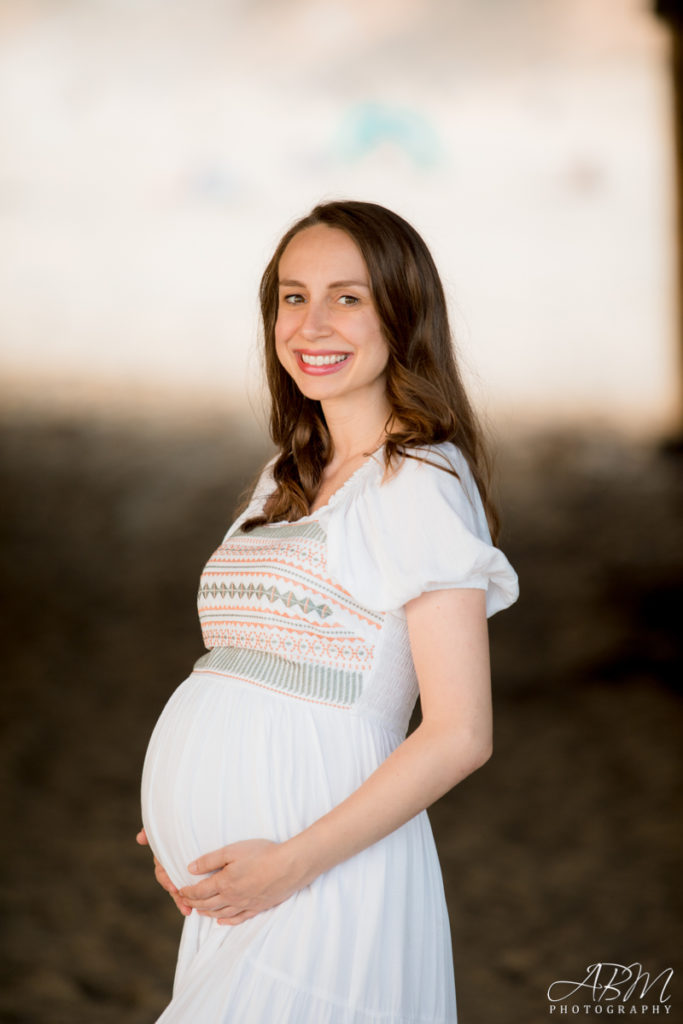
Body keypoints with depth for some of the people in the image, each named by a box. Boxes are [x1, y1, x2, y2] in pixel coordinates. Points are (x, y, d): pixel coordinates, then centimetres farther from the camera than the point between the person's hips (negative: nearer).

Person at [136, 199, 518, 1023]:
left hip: (323, 887, -7)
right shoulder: (287, 483, 16)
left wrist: (292, 862, -16)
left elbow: (459, 735, -14)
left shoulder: (424, 484, -9)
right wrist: (186, 834, 6)